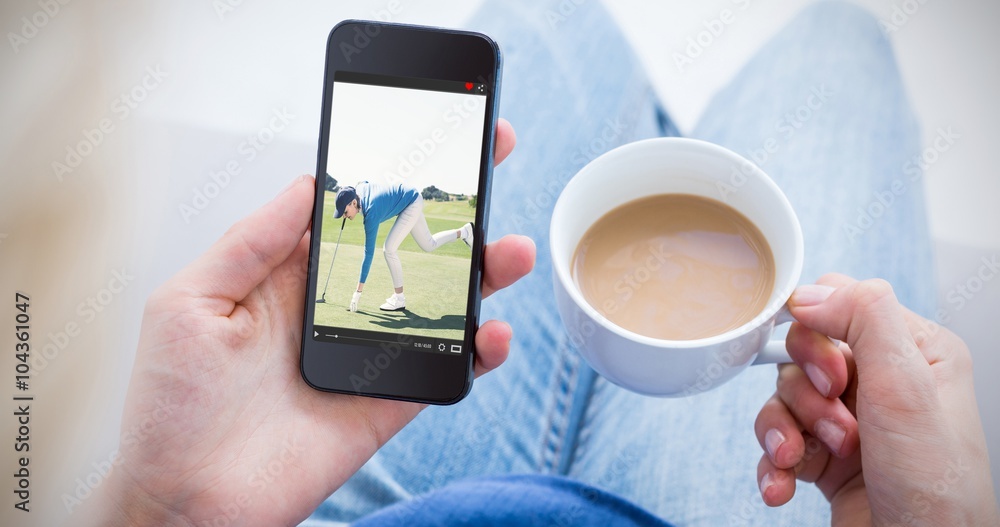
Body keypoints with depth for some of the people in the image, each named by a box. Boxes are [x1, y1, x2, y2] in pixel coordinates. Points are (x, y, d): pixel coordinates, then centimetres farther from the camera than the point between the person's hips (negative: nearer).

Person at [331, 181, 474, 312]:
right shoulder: (358, 188, -15)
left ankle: (399, 299, -4)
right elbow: (365, 182, 15)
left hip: (413, 203, -9)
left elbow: (369, 252, -33)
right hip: (411, 200, 9)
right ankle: (465, 231, 36)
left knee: (389, 249, -17)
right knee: (429, 245, 20)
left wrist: (359, 290, -31)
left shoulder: (371, 213, -35)